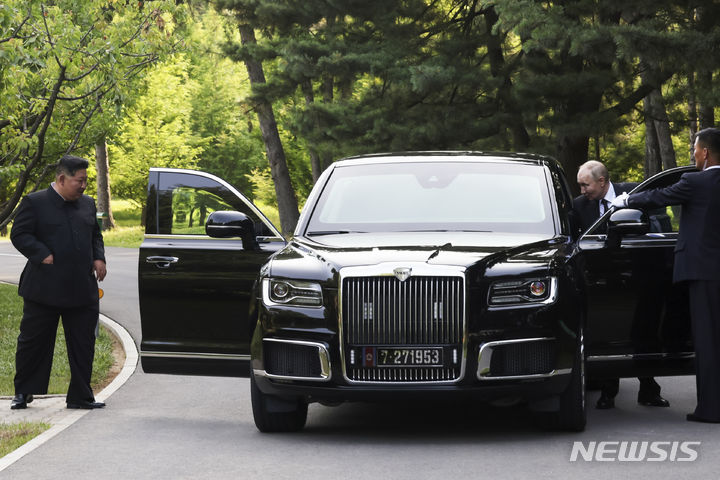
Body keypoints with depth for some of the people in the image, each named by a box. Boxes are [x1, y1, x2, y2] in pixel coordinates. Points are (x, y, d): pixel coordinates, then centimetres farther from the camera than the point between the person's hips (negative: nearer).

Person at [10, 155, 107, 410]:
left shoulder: (88, 204, 14)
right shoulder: (34, 203, -4)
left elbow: (96, 235, 23)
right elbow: (19, 234, -8)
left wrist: (98, 258, 5)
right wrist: (44, 256, -17)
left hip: (82, 290, 5)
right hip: (44, 290, -5)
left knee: (83, 344, 5)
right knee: (33, 342, 5)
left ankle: (81, 396, 13)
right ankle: (23, 393, 19)